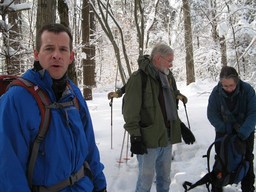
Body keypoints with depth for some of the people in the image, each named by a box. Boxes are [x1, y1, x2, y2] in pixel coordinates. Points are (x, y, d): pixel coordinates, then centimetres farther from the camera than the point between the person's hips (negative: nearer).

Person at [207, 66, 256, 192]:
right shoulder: (216, 92, -19)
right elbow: (211, 114, -13)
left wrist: (243, 133, -29)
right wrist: (225, 129, -20)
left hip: (245, 133, 0)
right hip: (223, 132, 0)